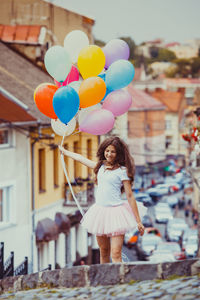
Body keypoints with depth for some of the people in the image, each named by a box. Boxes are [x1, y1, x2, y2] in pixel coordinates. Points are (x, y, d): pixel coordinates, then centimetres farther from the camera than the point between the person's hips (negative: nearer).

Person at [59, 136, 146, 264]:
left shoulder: (122, 171, -4)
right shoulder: (101, 166, 12)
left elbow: (130, 196, -6)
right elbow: (81, 158, 28)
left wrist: (138, 221, -7)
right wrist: (65, 151, 41)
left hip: (115, 211, -6)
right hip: (100, 210, 6)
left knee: (116, 254, -14)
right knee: (104, 252, 10)